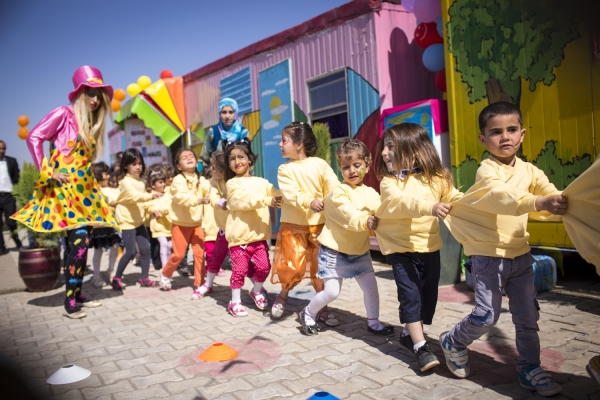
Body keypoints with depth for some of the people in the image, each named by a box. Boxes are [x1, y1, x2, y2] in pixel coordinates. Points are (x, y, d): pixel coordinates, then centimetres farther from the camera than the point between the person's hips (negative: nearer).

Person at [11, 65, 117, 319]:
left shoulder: (93, 123, 15)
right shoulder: (64, 114, -6)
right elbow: (34, 138, -11)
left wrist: (86, 176, 9)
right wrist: (46, 172, -14)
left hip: (83, 189, 8)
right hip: (64, 188, -8)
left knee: (80, 242, 8)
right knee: (79, 241, -15)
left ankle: (77, 295, 18)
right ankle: (70, 303, -7)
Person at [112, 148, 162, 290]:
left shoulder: (141, 181, 11)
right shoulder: (126, 182, -15)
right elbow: (135, 196, -32)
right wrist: (151, 195, -47)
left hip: (139, 220, 7)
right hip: (127, 220, -7)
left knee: (146, 249, 3)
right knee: (131, 251, -8)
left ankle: (144, 278, 14)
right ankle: (117, 278, 10)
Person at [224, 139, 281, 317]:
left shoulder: (261, 182, 10)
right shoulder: (232, 183, -3)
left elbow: (276, 193, -4)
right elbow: (243, 200, -20)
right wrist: (267, 200, -30)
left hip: (259, 235, 3)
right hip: (239, 236, -3)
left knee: (264, 266, 4)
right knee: (239, 269, 1)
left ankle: (257, 291, 31)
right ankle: (235, 301, 18)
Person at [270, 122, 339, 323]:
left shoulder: (319, 164, -1)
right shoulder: (285, 169, -1)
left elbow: (333, 187, -10)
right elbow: (290, 194, -17)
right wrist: (309, 202, -34)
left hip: (318, 224, 1)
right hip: (293, 225, 0)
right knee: (294, 267, -7)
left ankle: (322, 308, 22)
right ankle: (283, 295, 23)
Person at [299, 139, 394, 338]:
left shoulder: (371, 193, 3)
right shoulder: (338, 192, -15)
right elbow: (348, 214, -30)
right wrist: (365, 221, -48)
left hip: (360, 251, 6)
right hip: (335, 251, -5)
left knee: (371, 286, 5)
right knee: (332, 292, -4)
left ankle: (373, 322, 25)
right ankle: (308, 313, 21)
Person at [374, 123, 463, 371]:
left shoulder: (437, 178, 0)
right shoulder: (389, 182, -11)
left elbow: (456, 200, 6)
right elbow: (402, 201, -30)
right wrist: (429, 207, -46)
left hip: (430, 246, 4)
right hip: (401, 247, -3)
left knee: (428, 294, 11)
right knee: (410, 295, -11)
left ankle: (409, 335, 31)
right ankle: (420, 347, -5)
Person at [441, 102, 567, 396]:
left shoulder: (530, 171, 5)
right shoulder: (487, 170, -15)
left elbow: (554, 197, -5)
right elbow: (502, 196, -35)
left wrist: (564, 204, -27)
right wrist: (539, 202, -50)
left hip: (520, 254, 6)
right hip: (488, 256, -6)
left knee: (528, 316, 10)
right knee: (486, 315, -5)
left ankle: (529, 369, 26)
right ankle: (453, 342, 22)